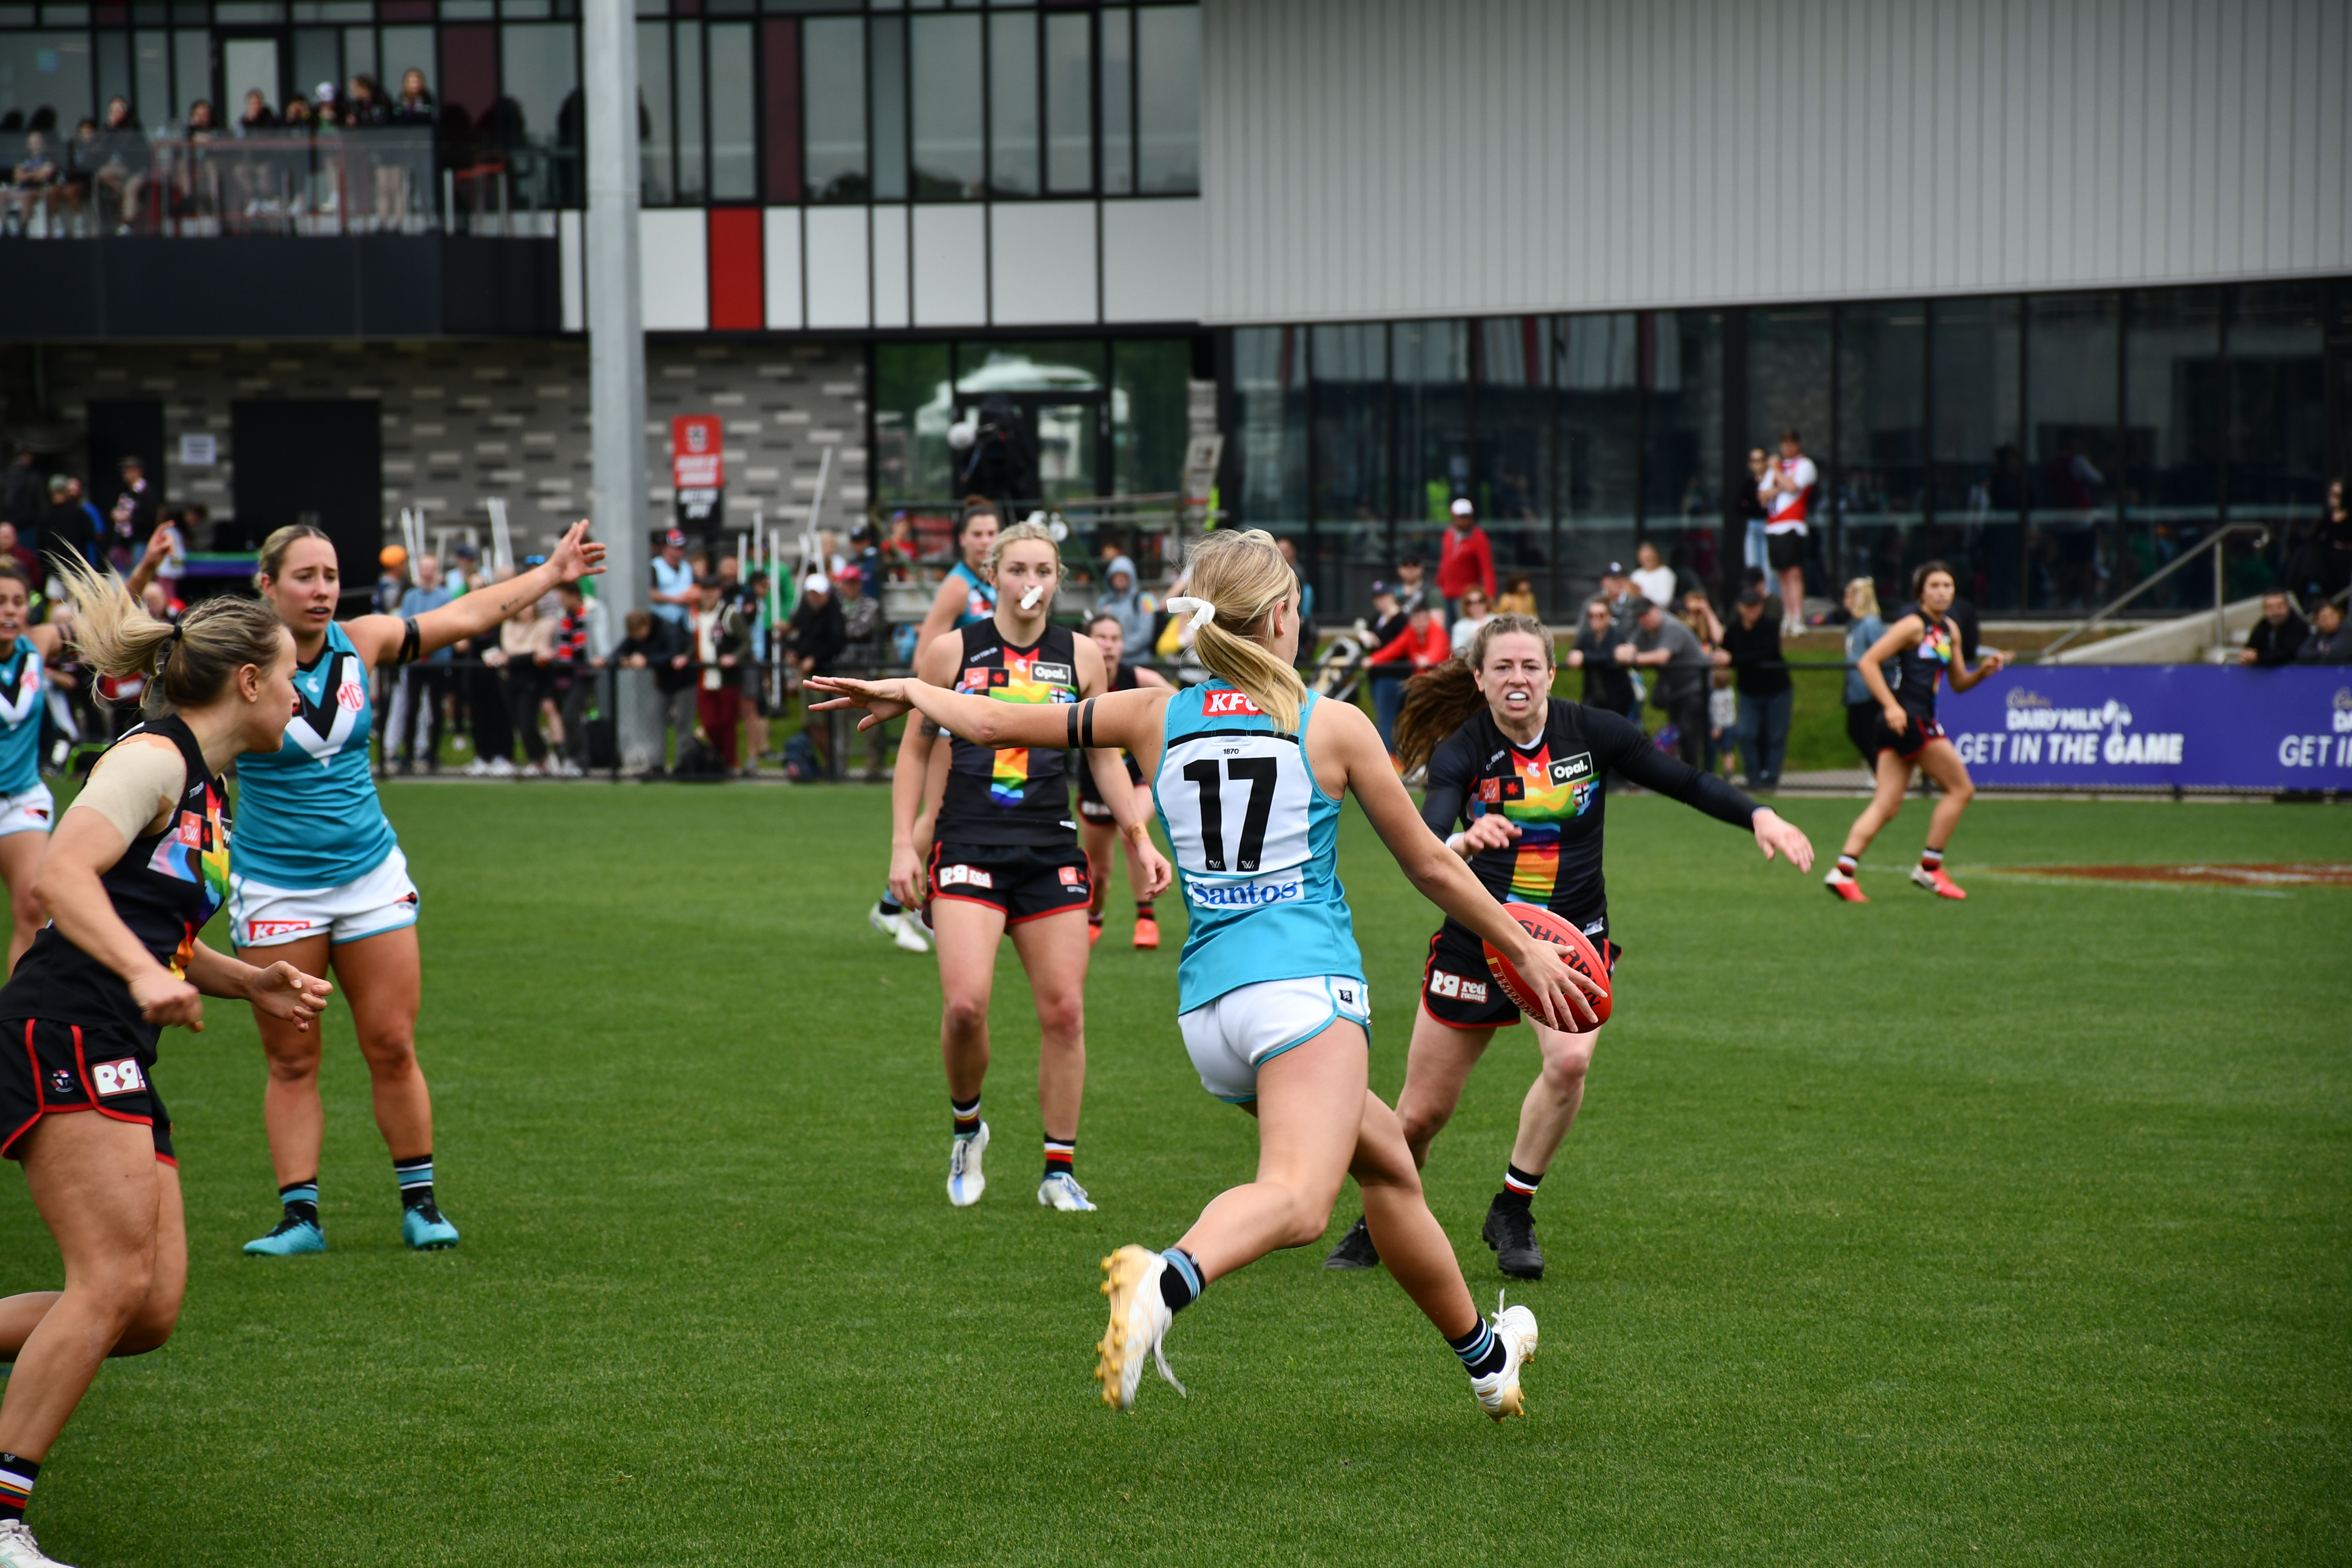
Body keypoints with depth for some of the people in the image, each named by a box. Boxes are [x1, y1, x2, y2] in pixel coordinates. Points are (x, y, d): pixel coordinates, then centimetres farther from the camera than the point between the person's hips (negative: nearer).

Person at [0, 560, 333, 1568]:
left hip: (120, 1065, 10)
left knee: (151, 1311, 0)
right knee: (114, 1280, -19)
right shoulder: (154, 758, -6)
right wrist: (145, 974, -34)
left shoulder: (210, 790, 23)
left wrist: (252, 985, 18)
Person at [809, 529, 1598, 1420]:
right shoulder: (1333, 726, 5)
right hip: (1303, 986, -6)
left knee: (1388, 1162, 24)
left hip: (1207, 1003, 6)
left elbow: (993, 723, 18)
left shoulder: (1158, 719, 13)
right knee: (1296, 1200, -26)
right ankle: (1167, 1279, -55)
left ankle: (1485, 1356, 33)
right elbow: (1430, 866, 12)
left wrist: (907, 693, 38)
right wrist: (1527, 951, 24)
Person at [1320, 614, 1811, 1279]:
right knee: (1421, 1113, 4)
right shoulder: (1462, 751, -14)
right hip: (1478, 941, -1)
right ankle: (1378, 1226, 33)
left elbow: (1687, 782, -1)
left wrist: (1760, 817, -16)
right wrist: (1465, 841, -52)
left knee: (1569, 1060, -28)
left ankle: (1512, 1213, -7)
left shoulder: (1592, 732, -9)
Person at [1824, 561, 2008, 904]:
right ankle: (1929, 868, 4)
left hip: (1911, 721, 8)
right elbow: (1868, 662, -13)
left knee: (1887, 805, 1)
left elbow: (1959, 682, 25)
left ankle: (1844, 870, -8)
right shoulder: (1914, 624, -8)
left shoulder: (1949, 631, 18)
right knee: (1960, 788, -1)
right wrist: (1891, 706, -20)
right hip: (1906, 717, -8)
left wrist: (1983, 671, 5)